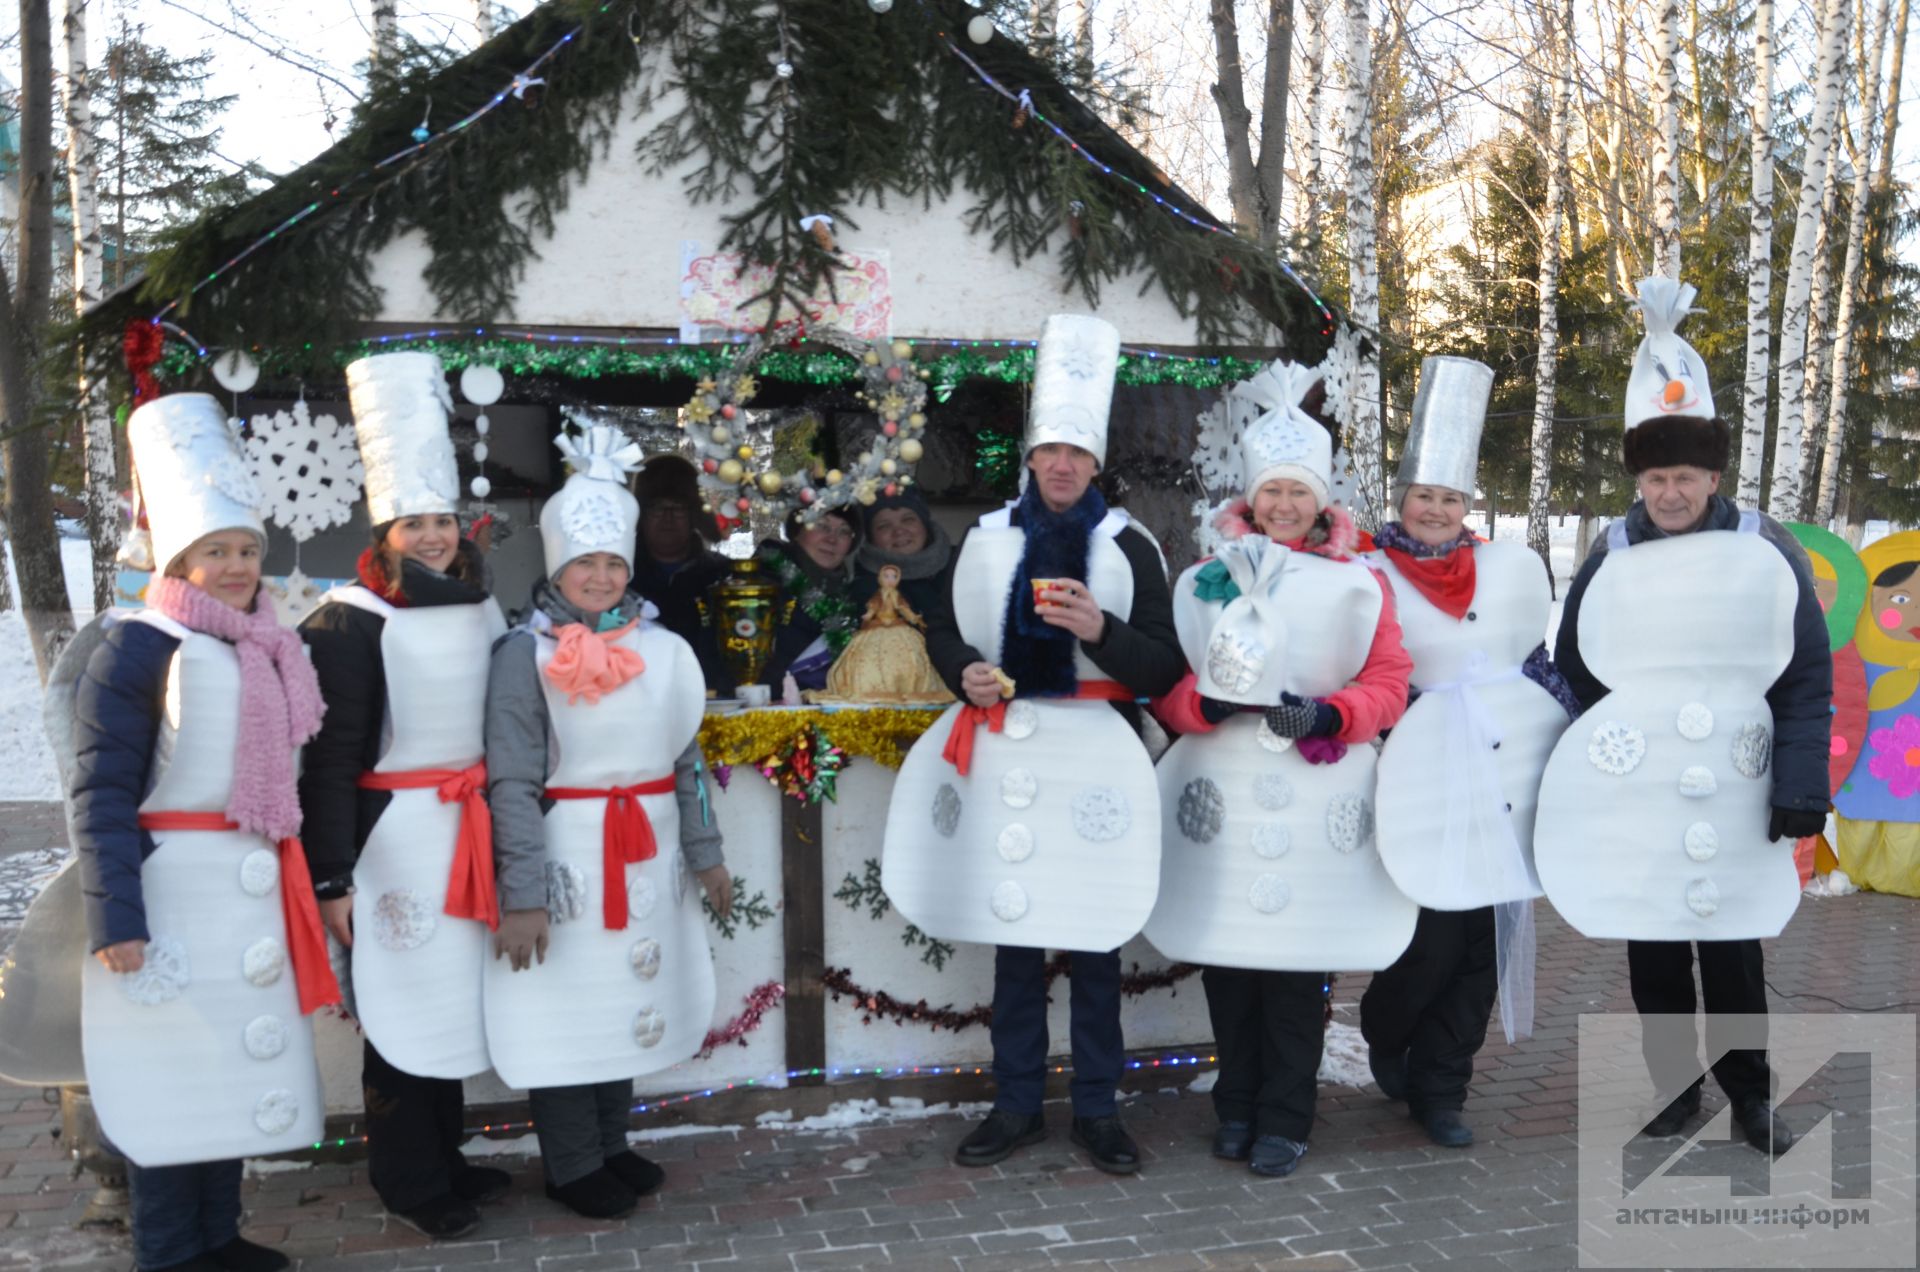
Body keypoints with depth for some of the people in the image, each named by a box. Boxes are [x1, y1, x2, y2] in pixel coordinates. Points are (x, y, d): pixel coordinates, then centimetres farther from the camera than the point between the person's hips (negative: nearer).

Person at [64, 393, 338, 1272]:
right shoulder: (134, 647, -12)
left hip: (251, 891, 7)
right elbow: (100, 795, -15)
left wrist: (307, 887, 17)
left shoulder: (267, 649, 10)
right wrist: (116, 918, -19)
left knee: (235, 1066, 15)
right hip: (173, 892, -7)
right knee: (175, 1072, 3)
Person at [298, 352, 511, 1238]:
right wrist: (330, 878, -16)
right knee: (405, 1004, 4)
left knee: (455, 994, 15)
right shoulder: (351, 624, -12)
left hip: (467, 830, 7)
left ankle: (446, 1159, 31)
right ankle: (409, 1182, 19)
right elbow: (329, 760, -14)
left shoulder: (480, 607, 8)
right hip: (395, 834, -6)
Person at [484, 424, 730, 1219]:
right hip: (567, 852, -5)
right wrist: (522, 895, -17)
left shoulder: (660, 647, 5)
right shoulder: (527, 653, -9)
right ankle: (574, 1168, 20)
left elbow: (685, 760, 11)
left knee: (628, 995, 14)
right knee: (568, 1009, 4)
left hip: (646, 854, 5)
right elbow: (513, 783, -13)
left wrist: (704, 853, 11)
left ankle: (611, 1146, 31)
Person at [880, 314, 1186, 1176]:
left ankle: (1098, 1109, 20)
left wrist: (1101, 630, -21)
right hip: (1005, 753, 2)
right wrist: (966, 673, -3)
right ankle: (1017, 1105, 23)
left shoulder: (1129, 546, 1)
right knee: (1013, 938, 10)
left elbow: (1164, 667, -3)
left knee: (1095, 941, 5)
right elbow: (943, 630, 18)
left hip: (1094, 758, -2)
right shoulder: (987, 540, 9)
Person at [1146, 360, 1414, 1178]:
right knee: (1226, 954, 6)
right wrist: (1207, 702, -16)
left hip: (1317, 797, -1)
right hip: (1223, 793, 1)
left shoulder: (1358, 584, 6)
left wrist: (1324, 715, -15)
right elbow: (1166, 684, 6)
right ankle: (1237, 1104, 23)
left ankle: (1285, 1119, 16)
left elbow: (1388, 685, 2)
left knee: (1299, 960, 1)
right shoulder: (1206, 580, 8)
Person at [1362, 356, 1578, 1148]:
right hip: (1425, 789, -4)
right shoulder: (1373, 578, -3)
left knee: (1482, 944, 7)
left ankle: (1439, 1090, 23)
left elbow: (1538, 664, 16)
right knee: (1434, 940, -4)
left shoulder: (1509, 570, 10)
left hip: (1505, 781, 5)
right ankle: (1385, 1031, 29)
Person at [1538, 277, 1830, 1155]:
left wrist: (1802, 781, -6)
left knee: (1733, 946, 9)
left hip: (1735, 794, -1)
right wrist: (1584, 767, 5)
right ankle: (1674, 1091, 25)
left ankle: (1750, 1094, 25)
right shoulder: (1609, 560, 1)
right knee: (1653, 946, 10)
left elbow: (1807, 674, 0)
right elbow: (1573, 671, 9)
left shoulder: (1767, 552, -1)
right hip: (1632, 795, 1)